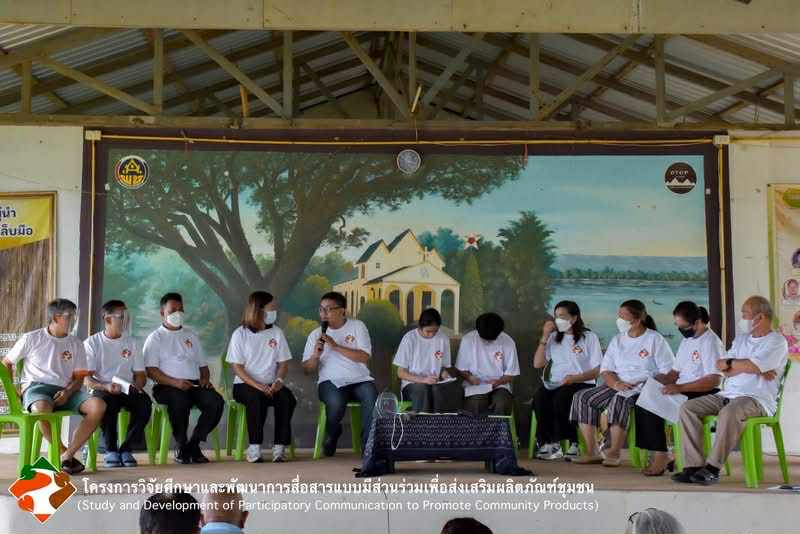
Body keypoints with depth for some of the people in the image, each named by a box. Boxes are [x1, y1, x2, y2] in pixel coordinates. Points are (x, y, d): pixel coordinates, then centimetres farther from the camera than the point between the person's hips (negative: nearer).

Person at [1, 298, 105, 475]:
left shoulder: (75, 344, 15)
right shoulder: (31, 339, 7)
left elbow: (79, 377, 12)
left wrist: (68, 392, -10)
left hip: (65, 390, 4)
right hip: (36, 387, -3)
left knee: (98, 405, -26)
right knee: (41, 408, -42)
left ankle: (67, 455, -25)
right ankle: (64, 453, -22)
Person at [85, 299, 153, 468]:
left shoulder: (131, 342, 16)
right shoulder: (92, 343, 4)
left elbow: (141, 375, 15)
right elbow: (87, 379, -4)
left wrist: (137, 386, -9)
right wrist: (106, 386, -24)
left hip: (127, 390, 3)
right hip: (102, 390, -3)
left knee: (144, 401, -30)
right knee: (106, 402, -38)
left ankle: (126, 449, -17)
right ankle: (111, 450, -20)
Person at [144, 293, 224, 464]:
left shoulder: (191, 335, 27)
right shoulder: (155, 338, 10)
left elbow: (203, 364, 27)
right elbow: (151, 370, -3)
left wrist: (205, 379, 3)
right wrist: (175, 382, -18)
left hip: (194, 384, 5)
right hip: (167, 386, -4)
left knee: (216, 401, -26)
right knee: (180, 401, -38)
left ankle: (193, 445, -14)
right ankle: (181, 447, -18)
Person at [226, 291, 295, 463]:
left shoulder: (277, 332, 8)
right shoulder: (240, 334, -2)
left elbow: (283, 363, 7)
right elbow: (237, 367, -7)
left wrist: (279, 380, -15)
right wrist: (257, 385, -20)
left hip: (270, 385, 3)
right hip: (245, 384, -3)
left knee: (286, 397, -29)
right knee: (257, 398, -36)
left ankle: (280, 446, -24)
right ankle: (254, 447, -26)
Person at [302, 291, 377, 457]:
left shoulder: (357, 326, 7)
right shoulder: (315, 335, 11)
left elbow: (365, 357, -8)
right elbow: (307, 370, 9)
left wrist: (335, 346, -13)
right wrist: (316, 355, -12)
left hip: (359, 379, 0)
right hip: (331, 382, 0)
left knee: (372, 398, -32)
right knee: (336, 402, -33)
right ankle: (331, 434, 0)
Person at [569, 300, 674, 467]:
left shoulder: (655, 339, -1)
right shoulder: (617, 340, 15)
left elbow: (669, 371, -7)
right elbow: (605, 369, 10)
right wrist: (616, 383, -12)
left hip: (644, 388, -6)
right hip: (618, 386, 6)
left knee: (619, 399, -37)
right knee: (581, 397, -13)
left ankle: (614, 453, -28)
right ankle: (592, 453, -15)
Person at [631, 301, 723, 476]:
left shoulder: (711, 342, -10)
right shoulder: (686, 341, 19)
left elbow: (714, 380, -19)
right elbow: (675, 371, 24)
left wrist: (680, 387, -24)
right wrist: (660, 383, 4)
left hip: (703, 395, -9)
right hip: (682, 392, 9)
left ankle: (660, 456, -15)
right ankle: (657, 454, -13)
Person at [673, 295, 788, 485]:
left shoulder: (777, 341, -2)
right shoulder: (741, 338, 22)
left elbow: (752, 366, -19)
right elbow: (726, 371, 8)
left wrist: (729, 363, -1)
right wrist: (751, 368, -8)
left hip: (757, 399, -8)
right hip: (727, 395, 8)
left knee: (728, 413, -39)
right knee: (687, 408, -12)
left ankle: (713, 468, -30)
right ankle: (694, 465, -19)